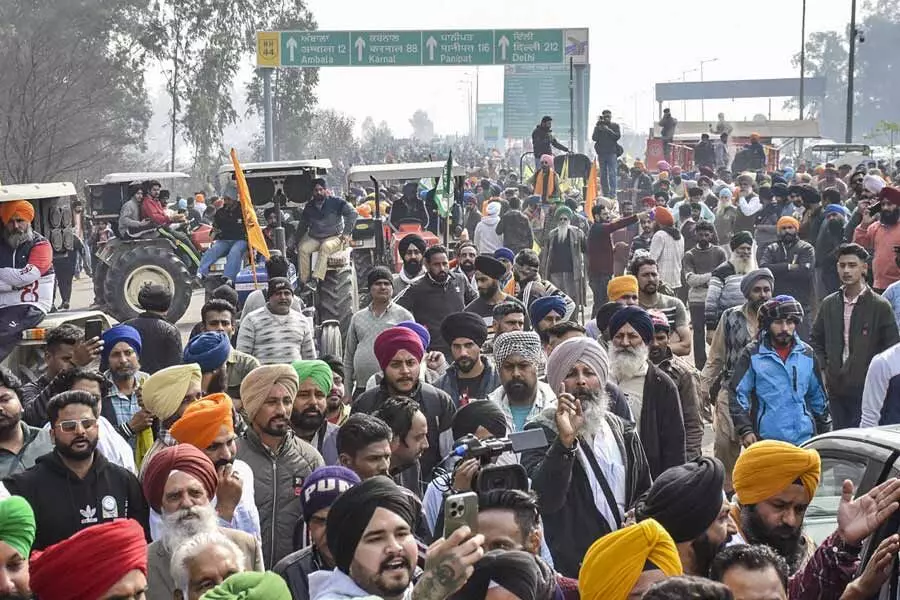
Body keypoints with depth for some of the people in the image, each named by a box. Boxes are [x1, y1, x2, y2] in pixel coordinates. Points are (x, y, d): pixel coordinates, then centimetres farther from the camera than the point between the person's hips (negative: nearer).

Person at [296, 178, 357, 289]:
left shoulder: (336, 202, -2)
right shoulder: (309, 207, 12)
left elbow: (353, 213, -9)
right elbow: (302, 226, 23)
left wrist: (346, 233, -16)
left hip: (334, 237, -4)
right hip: (314, 238, 5)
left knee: (325, 247, -37)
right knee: (302, 249, -24)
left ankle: (315, 279, -46)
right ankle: (304, 281, -24)